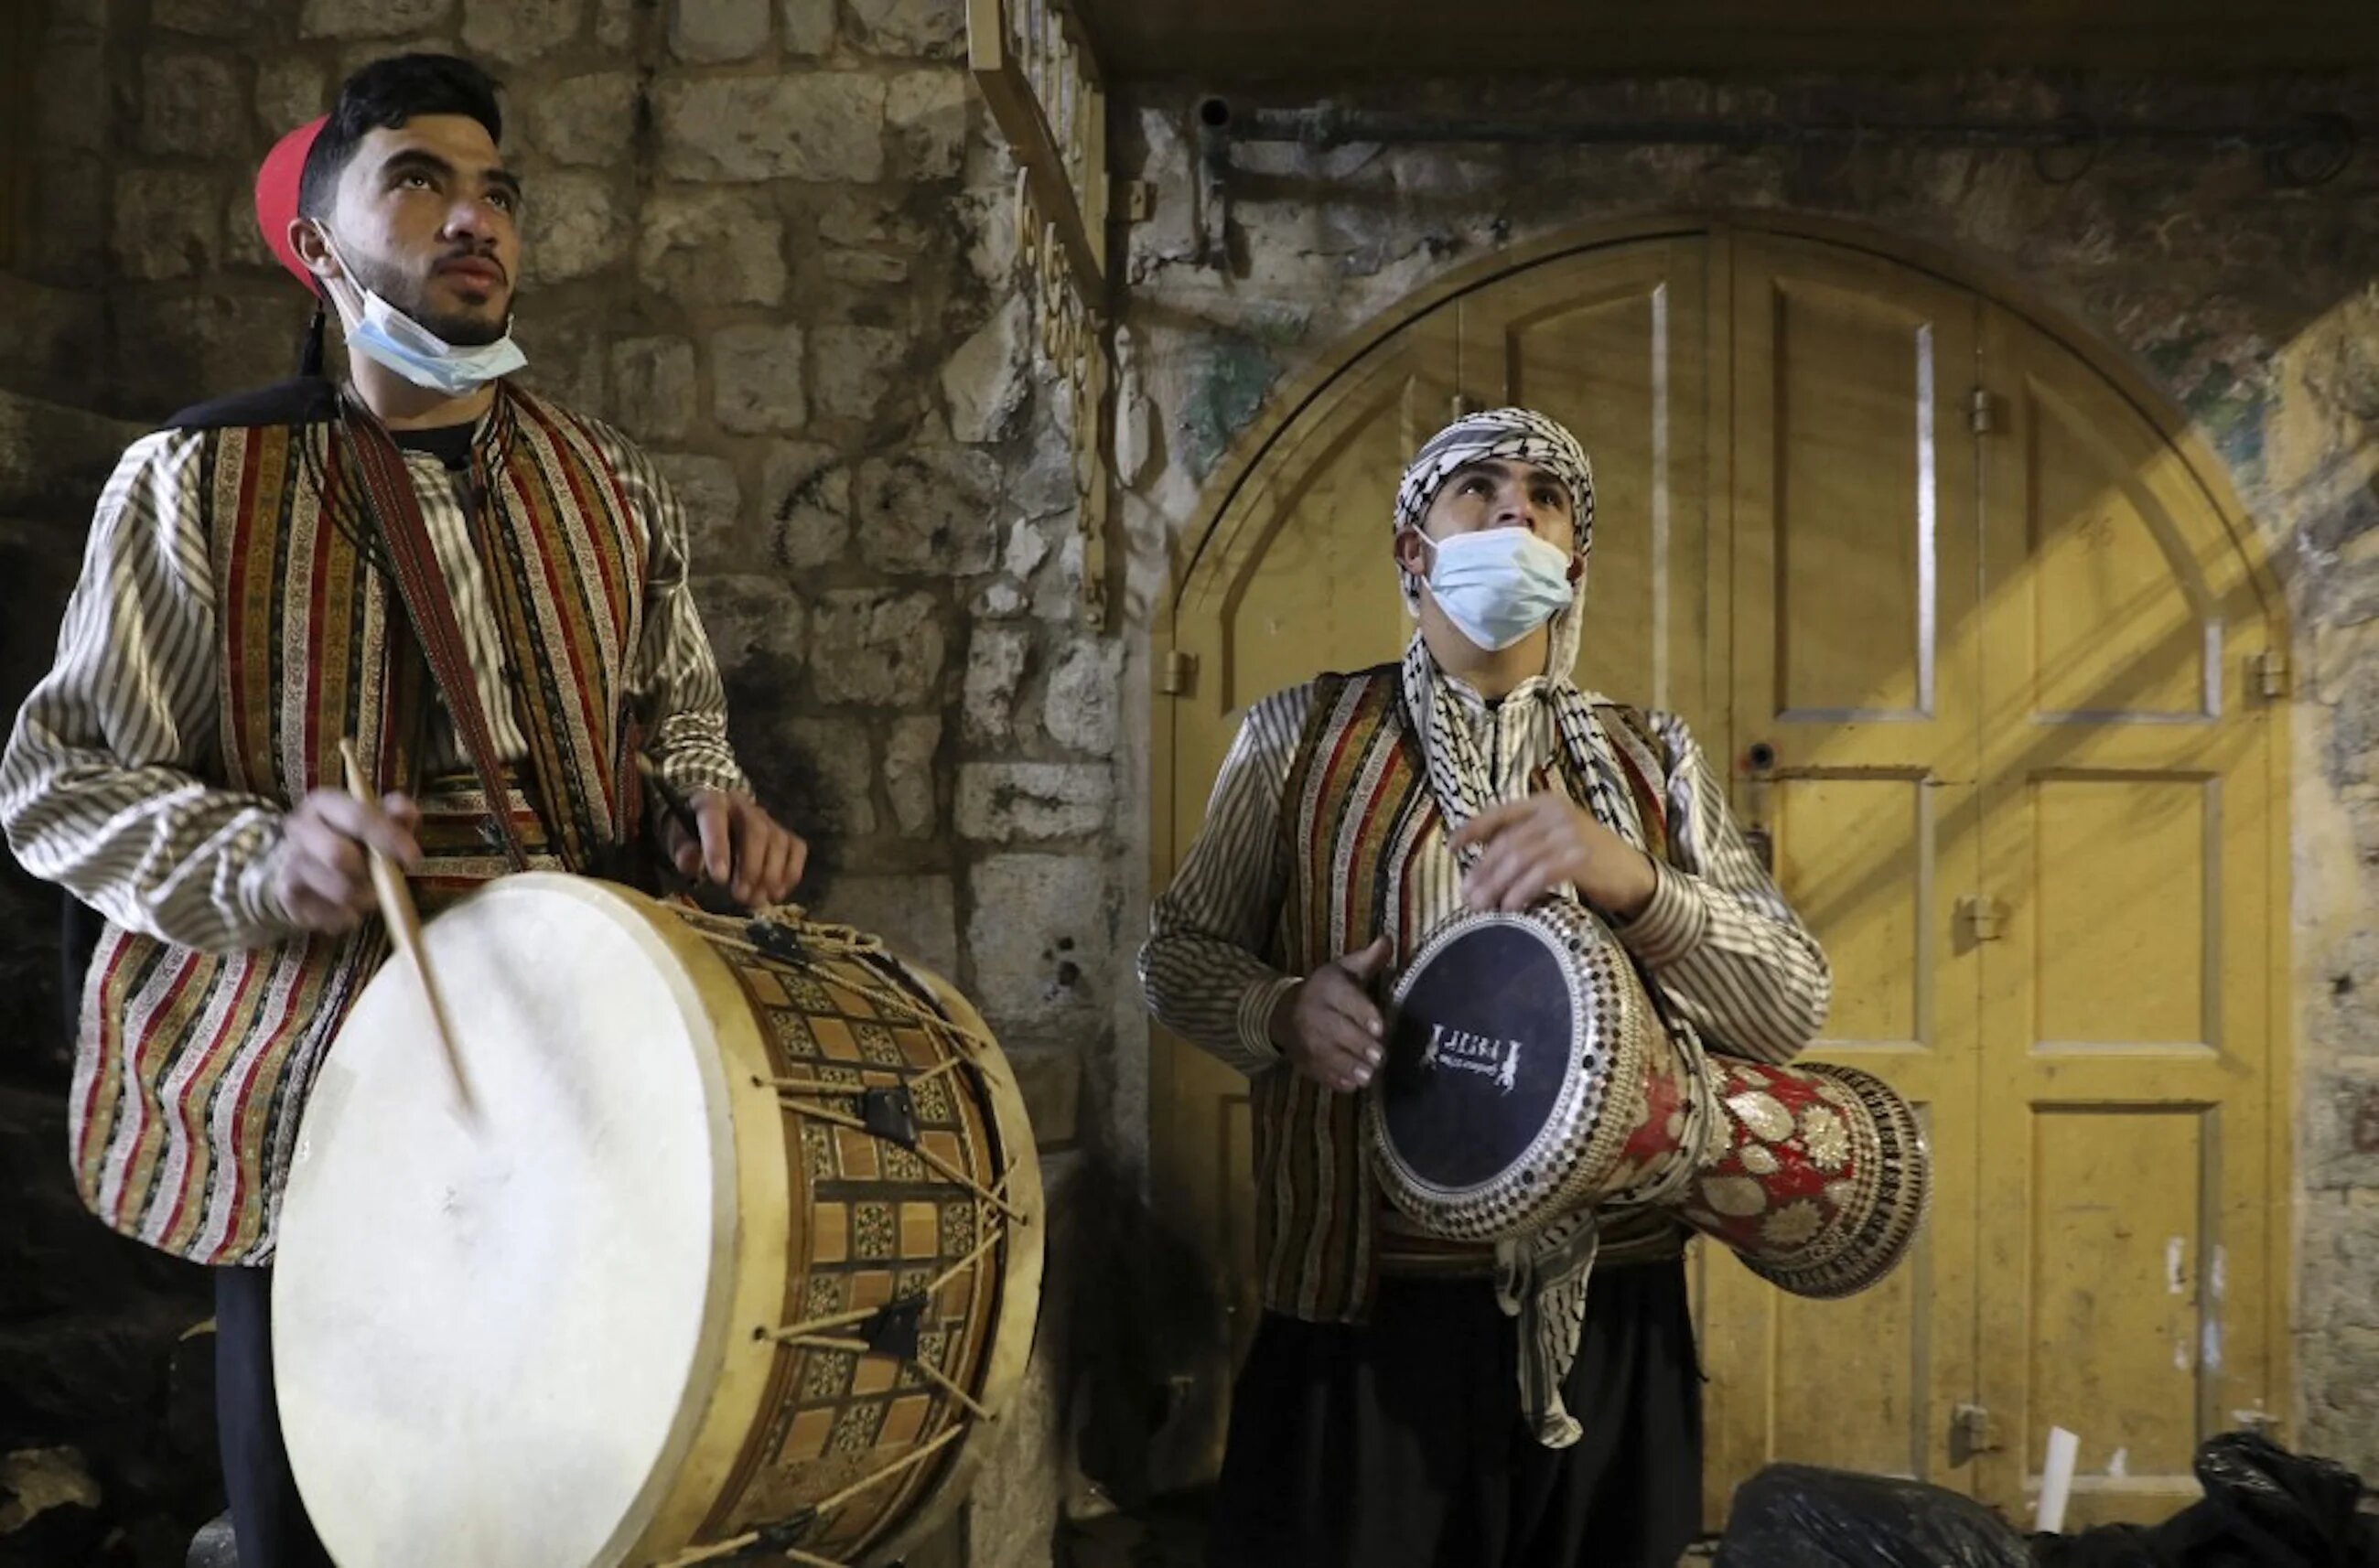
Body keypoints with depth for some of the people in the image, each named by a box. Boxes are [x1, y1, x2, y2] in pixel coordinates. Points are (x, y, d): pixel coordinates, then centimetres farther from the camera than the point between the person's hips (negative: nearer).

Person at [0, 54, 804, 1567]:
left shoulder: (611, 485, 9)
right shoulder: (199, 480, -2)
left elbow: (677, 709, 20)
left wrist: (712, 807, -3)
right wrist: (262, 863, -21)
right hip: (318, 1094, -2)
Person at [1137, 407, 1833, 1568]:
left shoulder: (1653, 762, 6)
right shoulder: (1302, 734, 2)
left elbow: (1792, 1005, 0)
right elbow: (1176, 950, 7)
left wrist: (1630, 881, -18)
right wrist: (1284, 1014, -14)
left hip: (1611, 1315, 2)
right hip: (1365, 1312, -2)